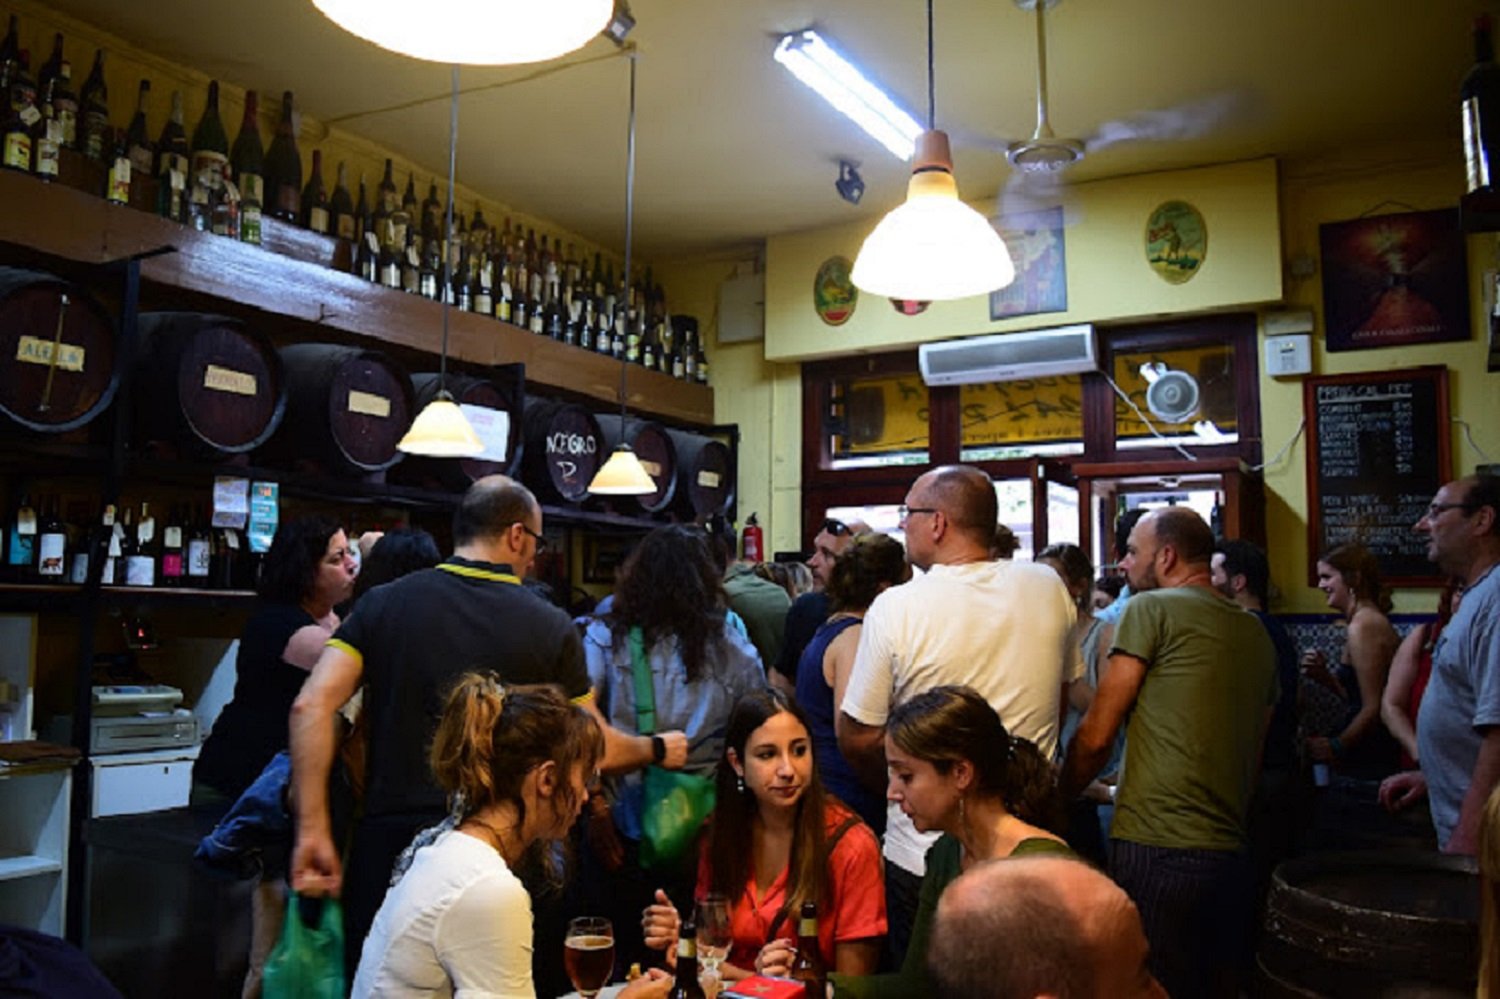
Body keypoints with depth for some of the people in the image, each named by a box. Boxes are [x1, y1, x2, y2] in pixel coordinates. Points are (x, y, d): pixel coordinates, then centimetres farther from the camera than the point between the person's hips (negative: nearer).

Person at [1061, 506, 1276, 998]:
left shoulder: (1151, 609, -6)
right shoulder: (1257, 634, 14)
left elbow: (1096, 735, -6)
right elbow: (1253, 751, 20)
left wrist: (1060, 794, 9)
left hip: (1157, 852, -7)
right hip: (1231, 856, 7)